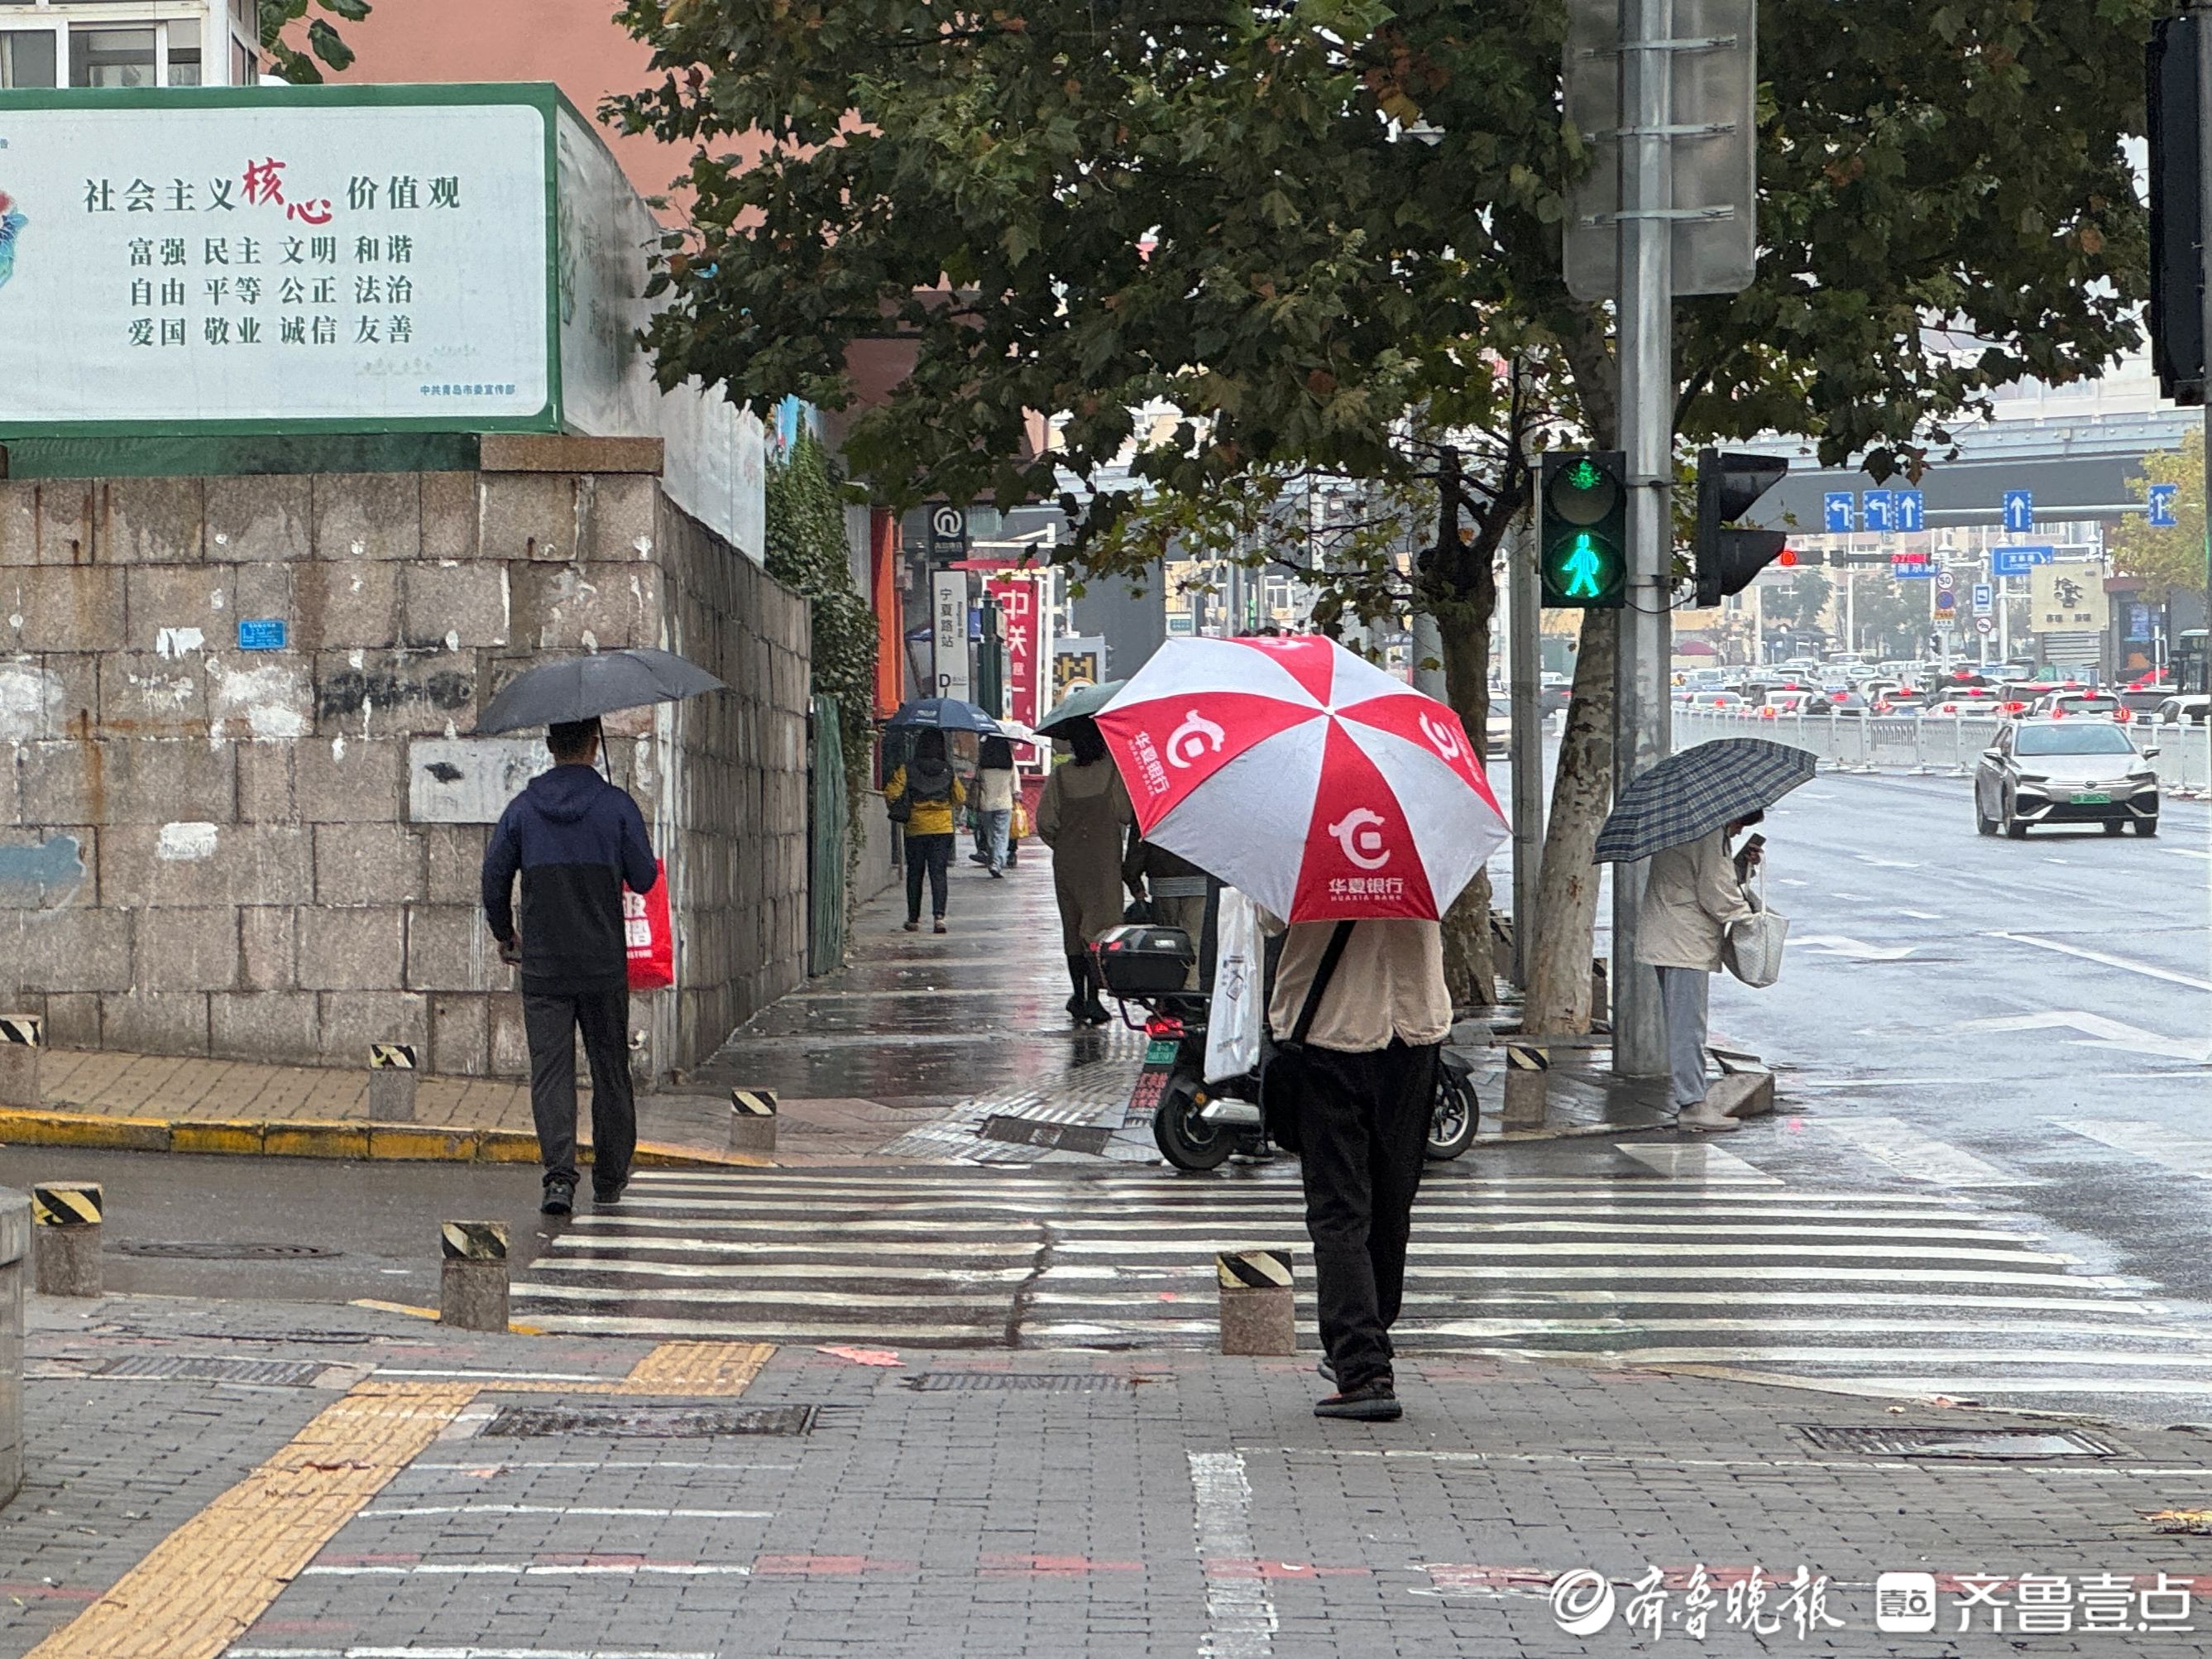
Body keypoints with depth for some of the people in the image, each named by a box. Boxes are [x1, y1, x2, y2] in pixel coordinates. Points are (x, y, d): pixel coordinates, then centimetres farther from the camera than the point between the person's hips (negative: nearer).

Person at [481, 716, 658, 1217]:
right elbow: (644, 879, -2)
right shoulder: (616, 805, -5)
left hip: (543, 967, 1)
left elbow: (494, 876, 4)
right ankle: (610, 1179, 21)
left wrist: (505, 935, 20)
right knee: (610, 1068, 12)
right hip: (604, 965, -1)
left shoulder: (523, 808, 1)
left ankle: (560, 1173, -16)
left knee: (550, 1069, 0)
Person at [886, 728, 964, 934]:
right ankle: (938, 915, -17)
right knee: (938, 873, -1)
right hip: (942, 828, 0)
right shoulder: (948, 771, -1)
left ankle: (913, 919, 16)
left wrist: (897, 808, 10)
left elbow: (891, 794, -10)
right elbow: (961, 798, 5)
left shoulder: (908, 769, -6)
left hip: (915, 829, 0)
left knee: (915, 874, 11)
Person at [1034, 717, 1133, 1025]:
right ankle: (1092, 997, -14)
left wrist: (1062, 845, 13)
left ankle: (1079, 996, 18)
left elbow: (1045, 821, -2)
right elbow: (1127, 815, -9)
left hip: (1067, 862, 3)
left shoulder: (1059, 775, -1)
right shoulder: (1113, 771, -9)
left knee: (1073, 928, 13)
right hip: (1104, 862, -3)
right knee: (1100, 924, -2)